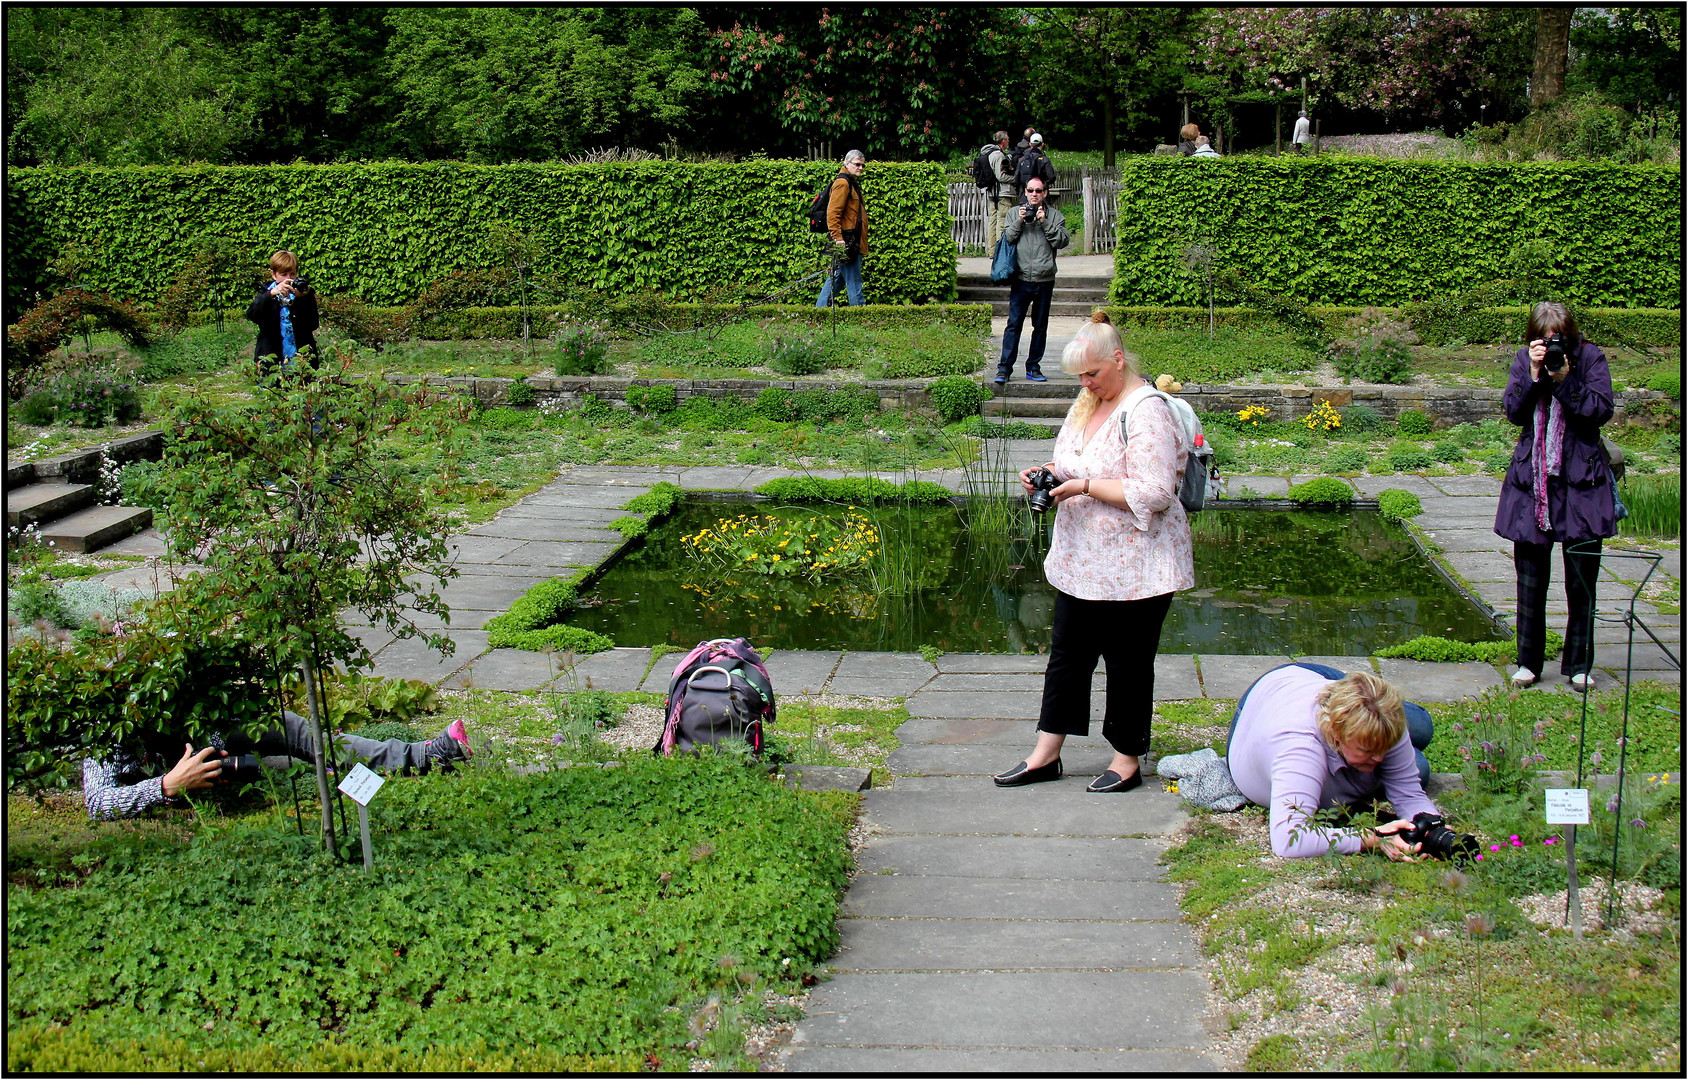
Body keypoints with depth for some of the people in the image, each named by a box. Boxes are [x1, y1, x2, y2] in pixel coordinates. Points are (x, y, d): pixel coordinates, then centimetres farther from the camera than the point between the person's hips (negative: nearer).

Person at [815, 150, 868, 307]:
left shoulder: (852, 183, 22)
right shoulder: (842, 183, -10)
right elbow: (832, 213, -18)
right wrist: (838, 238, -24)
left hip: (852, 242, 10)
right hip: (845, 241, -10)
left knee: (836, 278, 12)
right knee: (853, 280, -7)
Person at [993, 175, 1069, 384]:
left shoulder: (1054, 215, 8)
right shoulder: (1014, 213, 10)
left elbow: (1063, 241, -3)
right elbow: (1006, 239, 3)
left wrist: (1045, 223, -10)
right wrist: (1019, 222, -9)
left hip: (1045, 279, 1)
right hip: (1021, 278, -1)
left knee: (1040, 326, 7)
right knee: (1014, 324, -6)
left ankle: (1033, 367, 15)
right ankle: (1004, 367, -4)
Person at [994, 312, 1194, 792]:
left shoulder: (1146, 412, -18)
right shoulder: (1086, 405, 10)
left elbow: (1154, 494, -24)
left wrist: (1085, 486, -22)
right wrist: (1048, 476, 0)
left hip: (1133, 567, -8)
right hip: (1082, 561, 8)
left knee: (1128, 662, 5)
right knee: (1066, 654, 12)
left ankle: (1127, 760, 19)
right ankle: (1046, 754, 21)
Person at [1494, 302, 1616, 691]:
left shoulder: (1590, 357, -1)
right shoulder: (1524, 360, 5)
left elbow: (1601, 410, -10)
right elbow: (1514, 411, -3)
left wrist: (1564, 379, -18)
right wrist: (1534, 375, -14)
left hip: (1581, 482, -2)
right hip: (1532, 481, 2)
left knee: (1582, 579, 3)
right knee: (1530, 579, 6)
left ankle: (1578, 666, 13)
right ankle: (1528, 662, 17)